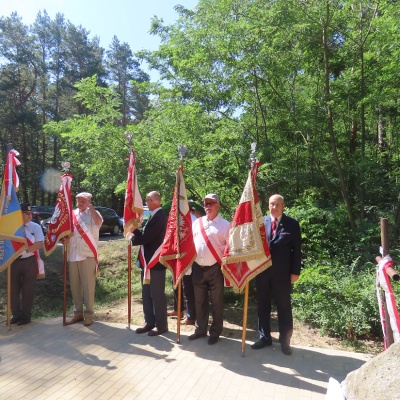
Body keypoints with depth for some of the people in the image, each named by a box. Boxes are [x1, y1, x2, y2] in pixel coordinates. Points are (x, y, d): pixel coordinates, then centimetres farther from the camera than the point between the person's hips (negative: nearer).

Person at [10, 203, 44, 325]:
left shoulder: (35, 227, -2)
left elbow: (39, 244, -10)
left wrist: (25, 249, -22)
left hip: (29, 261, -2)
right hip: (14, 261, 2)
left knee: (28, 290, 4)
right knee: (13, 289, 9)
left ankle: (26, 315, 17)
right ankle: (16, 314, 25)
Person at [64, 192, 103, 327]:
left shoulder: (93, 214, -2)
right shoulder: (72, 214, 12)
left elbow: (98, 222, -25)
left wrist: (90, 206, -21)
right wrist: (64, 238, -2)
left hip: (88, 255, -5)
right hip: (73, 255, 5)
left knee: (88, 286, 1)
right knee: (74, 286, 12)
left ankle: (89, 314, 12)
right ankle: (78, 313, 24)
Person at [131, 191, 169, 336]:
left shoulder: (160, 217, -18)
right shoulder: (154, 216, 14)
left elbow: (147, 237, -22)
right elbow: (145, 235, 13)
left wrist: (132, 240, -5)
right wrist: (134, 229, -1)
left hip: (156, 262, -10)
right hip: (148, 261, 10)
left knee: (157, 295, 2)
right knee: (147, 294, 16)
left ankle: (161, 325, 15)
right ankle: (150, 322, 27)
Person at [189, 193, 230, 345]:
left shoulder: (225, 224, -4)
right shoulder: (196, 222, 9)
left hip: (215, 269, -4)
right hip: (198, 268, 4)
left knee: (216, 302, 7)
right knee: (199, 301, 16)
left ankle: (215, 332, 23)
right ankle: (200, 329, 32)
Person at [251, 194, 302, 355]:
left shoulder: (292, 224, -1)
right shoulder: (260, 222, 4)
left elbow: (297, 249, -2)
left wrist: (295, 271, -6)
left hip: (282, 272, -2)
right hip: (262, 271, 3)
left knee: (284, 307, 9)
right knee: (263, 306, 13)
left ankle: (285, 341, 23)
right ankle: (264, 337, 28)